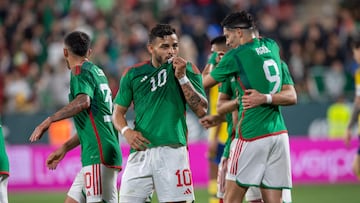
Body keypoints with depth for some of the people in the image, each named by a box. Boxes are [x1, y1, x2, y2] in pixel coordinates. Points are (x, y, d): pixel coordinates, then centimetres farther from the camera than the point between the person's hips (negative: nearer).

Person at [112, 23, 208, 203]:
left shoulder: (188, 70, 6)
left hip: (172, 150, -2)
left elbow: (201, 111, -3)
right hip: (141, 151, 2)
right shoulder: (133, 74, 10)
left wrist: (182, 78, -10)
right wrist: (126, 131, -5)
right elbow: (118, 112, 16)